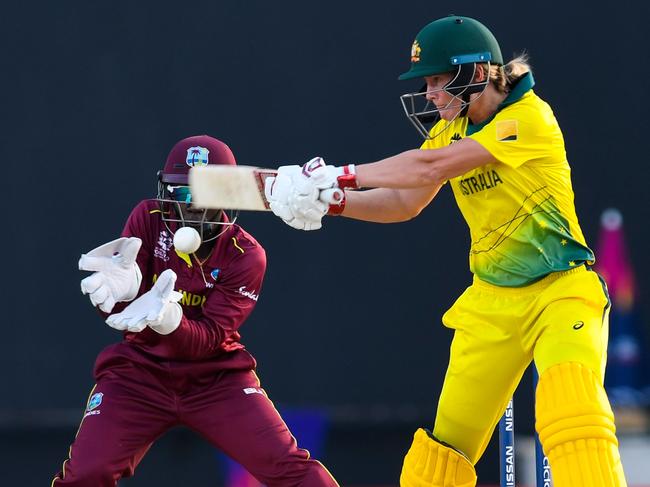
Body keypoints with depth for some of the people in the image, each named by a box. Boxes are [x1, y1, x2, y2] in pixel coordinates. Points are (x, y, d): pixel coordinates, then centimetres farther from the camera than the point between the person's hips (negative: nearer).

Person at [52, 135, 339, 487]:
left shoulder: (246, 255, -13)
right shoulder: (149, 220, -8)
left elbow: (210, 337, -22)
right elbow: (116, 314, -15)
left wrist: (168, 321, -44)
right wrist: (118, 289, -40)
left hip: (216, 376, -1)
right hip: (141, 370, 1)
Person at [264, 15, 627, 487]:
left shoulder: (529, 117, -18)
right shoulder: (450, 130, 7)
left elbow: (433, 167, -25)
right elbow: (404, 203, 10)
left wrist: (340, 175, -21)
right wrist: (332, 201, -6)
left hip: (559, 290, -7)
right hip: (491, 301, 7)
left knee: (573, 418, -28)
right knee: (448, 438, 6)